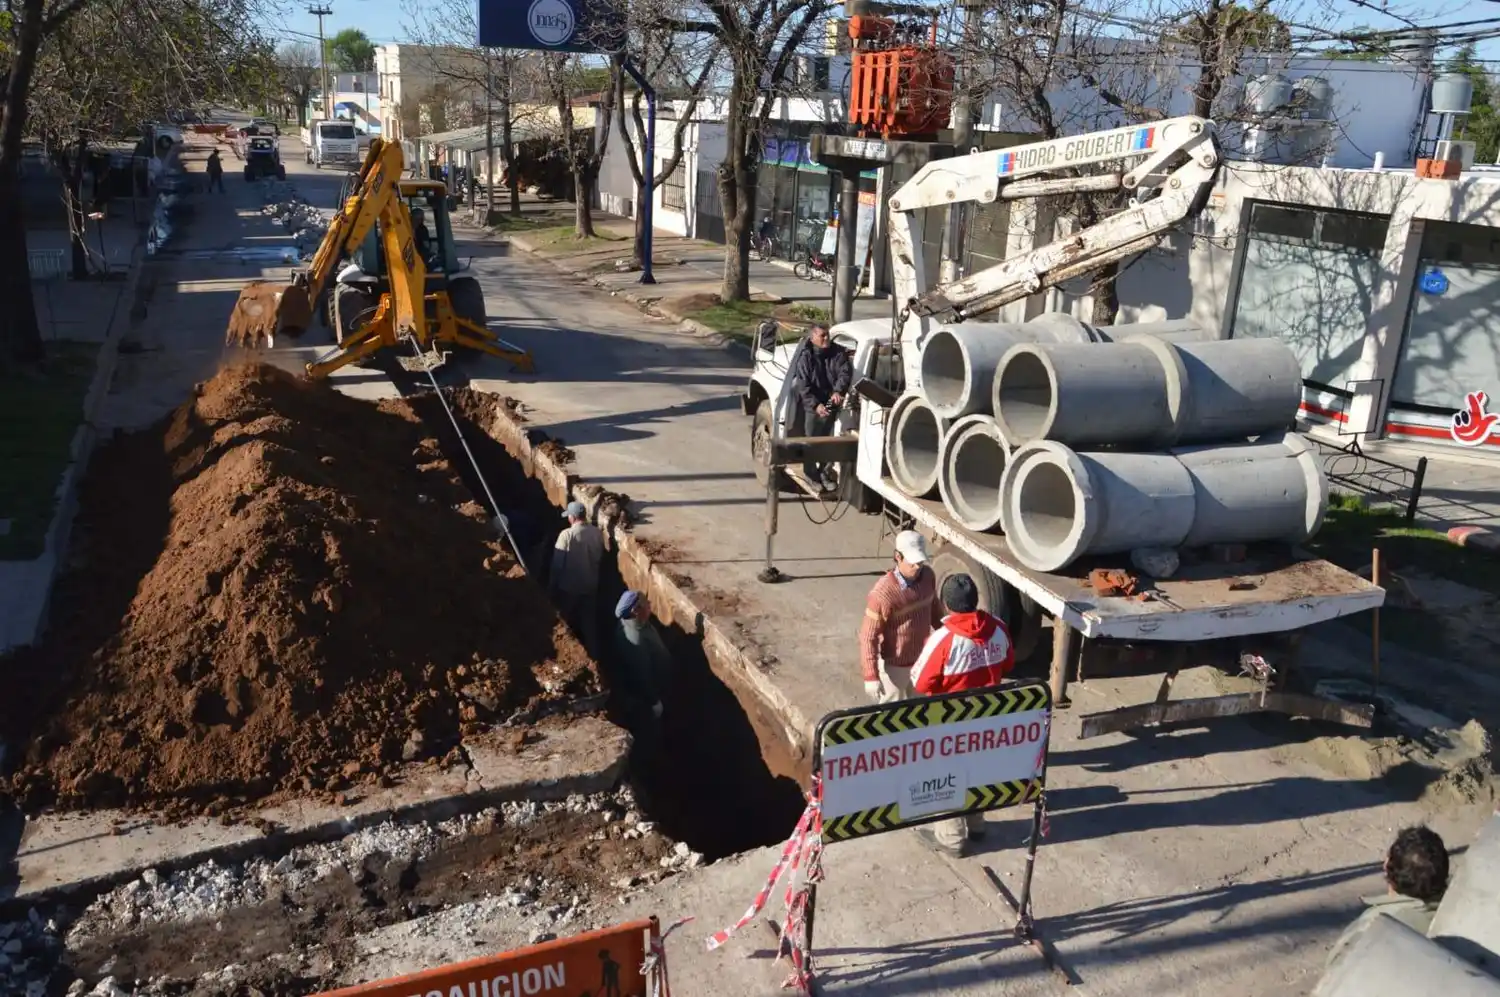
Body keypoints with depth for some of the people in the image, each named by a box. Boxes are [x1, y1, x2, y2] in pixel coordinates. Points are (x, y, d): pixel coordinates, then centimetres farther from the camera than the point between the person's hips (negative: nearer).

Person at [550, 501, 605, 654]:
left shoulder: (566, 535, -21)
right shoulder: (597, 533, -7)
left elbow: (557, 564, -16)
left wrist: (551, 586, -5)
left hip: (569, 588, -4)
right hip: (591, 586, 4)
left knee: (568, 622, 16)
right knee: (590, 622, 16)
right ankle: (593, 653, 23)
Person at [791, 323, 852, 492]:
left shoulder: (838, 353, -2)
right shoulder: (805, 357, -10)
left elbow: (845, 372, -13)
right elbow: (803, 386, -15)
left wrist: (838, 391, -30)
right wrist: (816, 405, -25)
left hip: (832, 405, 3)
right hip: (812, 407, -3)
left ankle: (824, 472, 27)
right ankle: (811, 475, 20)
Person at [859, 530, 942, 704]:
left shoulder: (927, 575, -12)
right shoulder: (883, 593, -32)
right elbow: (868, 637, -25)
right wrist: (871, 676, -25)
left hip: (921, 658, 6)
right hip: (894, 664, -6)